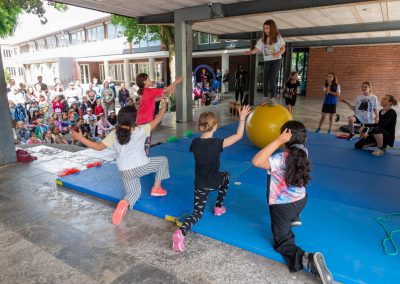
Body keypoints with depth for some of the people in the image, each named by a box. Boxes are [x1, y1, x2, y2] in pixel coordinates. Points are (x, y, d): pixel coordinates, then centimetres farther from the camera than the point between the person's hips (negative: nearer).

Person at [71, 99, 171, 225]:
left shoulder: (113, 135, -2)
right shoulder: (141, 130, -9)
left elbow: (99, 147, 0)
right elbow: (157, 120, -1)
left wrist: (80, 138, 7)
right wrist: (164, 105, 12)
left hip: (125, 171, 3)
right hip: (142, 166, -3)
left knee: (133, 193, 19)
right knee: (163, 160, 21)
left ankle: (124, 203, -18)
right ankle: (156, 189, 20)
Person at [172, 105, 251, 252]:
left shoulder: (195, 143, -9)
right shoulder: (217, 143, -19)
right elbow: (239, 136, -11)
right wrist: (242, 118, -2)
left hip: (200, 184, 2)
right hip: (214, 182, -2)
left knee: (198, 213, 9)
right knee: (226, 175, 33)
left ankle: (180, 232, -22)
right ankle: (218, 208, 37)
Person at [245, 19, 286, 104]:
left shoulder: (278, 37, -1)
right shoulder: (262, 40, 4)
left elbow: (283, 48, -1)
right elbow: (256, 49, -4)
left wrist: (279, 53, -23)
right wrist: (250, 52, -25)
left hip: (276, 60, -3)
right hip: (266, 61, 3)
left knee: (272, 79, -15)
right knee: (266, 79, 0)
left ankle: (273, 97, -6)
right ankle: (265, 97, 7)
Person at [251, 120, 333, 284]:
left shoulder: (280, 159, -32)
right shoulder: (303, 152, -11)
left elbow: (256, 161, -46)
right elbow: (300, 143, 14)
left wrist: (278, 141, -43)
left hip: (282, 206, -7)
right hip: (301, 201, 7)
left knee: (282, 242, 7)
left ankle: (307, 259, -18)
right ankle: (293, 219, 52)